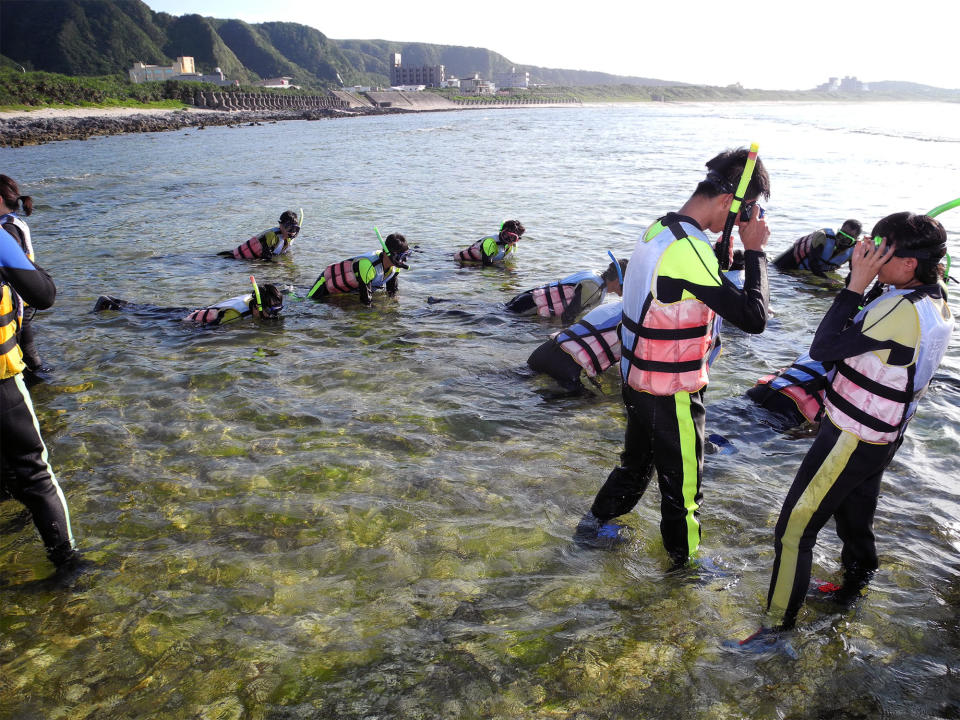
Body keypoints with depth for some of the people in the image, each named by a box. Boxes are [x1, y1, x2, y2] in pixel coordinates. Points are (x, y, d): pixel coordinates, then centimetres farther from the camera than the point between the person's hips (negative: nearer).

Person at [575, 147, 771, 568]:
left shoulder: (659, 230, 3)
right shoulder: (689, 249, -27)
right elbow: (754, 317, -26)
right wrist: (754, 251, -18)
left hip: (637, 379, 9)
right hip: (672, 393, -9)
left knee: (638, 461, 28)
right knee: (682, 480, 13)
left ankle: (595, 522, 44)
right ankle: (686, 559, 33)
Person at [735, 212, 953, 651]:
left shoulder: (902, 311, -29)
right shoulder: (936, 302, 2)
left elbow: (824, 348, -26)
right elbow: (862, 333, 12)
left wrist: (856, 284, -24)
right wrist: (862, 282, 2)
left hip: (850, 440, -10)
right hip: (882, 436, 10)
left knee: (795, 528, -1)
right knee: (855, 516, 28)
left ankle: (778, 624, 11)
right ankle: (853, 586, 50)